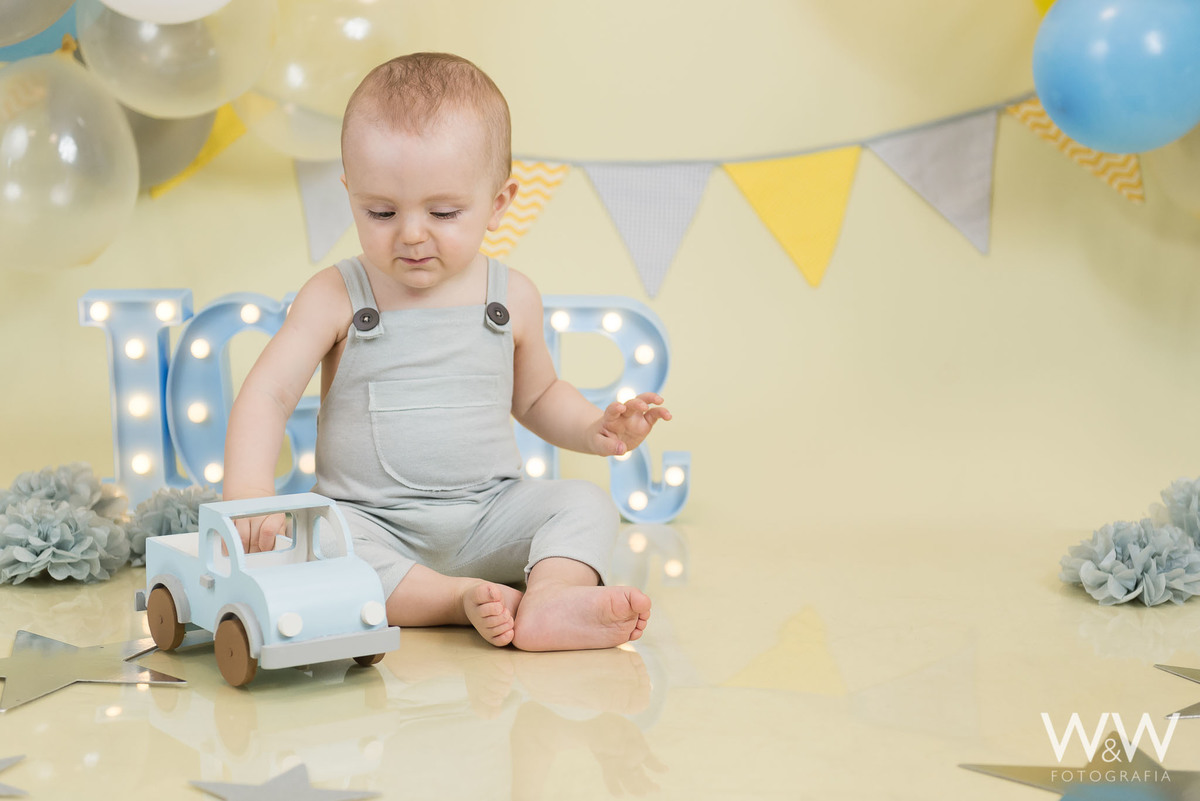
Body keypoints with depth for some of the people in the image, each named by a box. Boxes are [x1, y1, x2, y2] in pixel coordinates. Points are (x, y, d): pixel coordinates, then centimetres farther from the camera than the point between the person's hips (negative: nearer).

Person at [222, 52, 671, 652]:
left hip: (487, 519, 3)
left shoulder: (513, 298, 4)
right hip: (370, 522, -2)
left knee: (585, 504, -18)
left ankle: (549, 598, -44)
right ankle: (463, 599, -38)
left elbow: (536, 396, 21)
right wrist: (248, 492, -28)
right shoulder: (335, 297, -5)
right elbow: (268, 395, -11)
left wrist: (596, 428, 2)